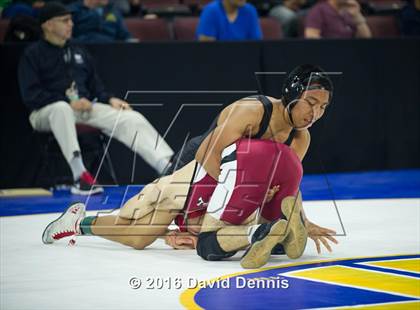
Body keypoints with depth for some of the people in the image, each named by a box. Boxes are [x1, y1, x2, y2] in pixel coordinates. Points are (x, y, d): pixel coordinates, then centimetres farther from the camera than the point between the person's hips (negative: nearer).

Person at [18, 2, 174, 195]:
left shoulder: (79, 54, 23)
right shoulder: (33, 55, 2)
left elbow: (95, 87, 26)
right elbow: (30, 95, -9)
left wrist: (110, 100, 3)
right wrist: (70, 102, -18)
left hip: (86, 108, 6)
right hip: (47, 112, -6)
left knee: (133, 119, -14)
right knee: (61, 108, -43)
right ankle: (80, 176, -50)